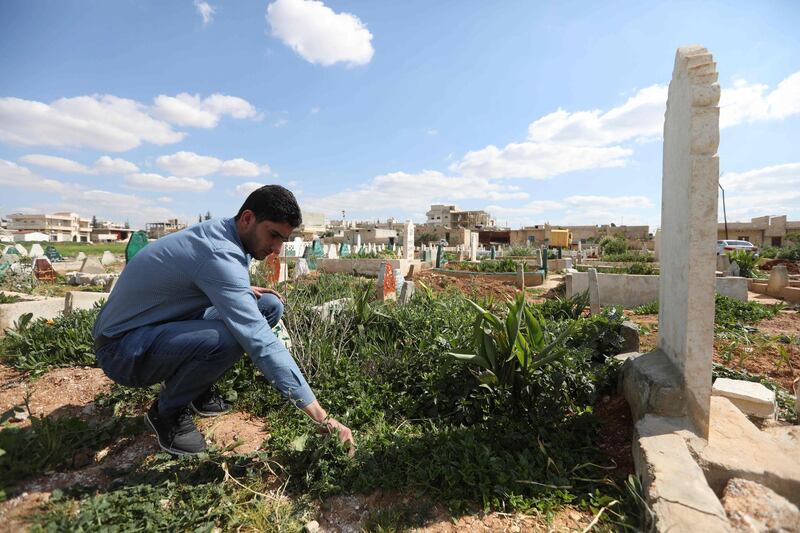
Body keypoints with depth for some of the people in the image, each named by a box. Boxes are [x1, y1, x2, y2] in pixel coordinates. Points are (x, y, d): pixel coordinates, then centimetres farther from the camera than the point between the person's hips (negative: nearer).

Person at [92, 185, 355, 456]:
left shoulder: (220, 232, -2)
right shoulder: (218, 253, -31)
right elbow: (260, 342, -38)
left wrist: (244, 291, -3)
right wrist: (322, 417, -36)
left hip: (166, 327, 9)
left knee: (271, 305, -2)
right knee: (226, 338, -38)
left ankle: (199, 390, 11)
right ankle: (167, 412, -5)